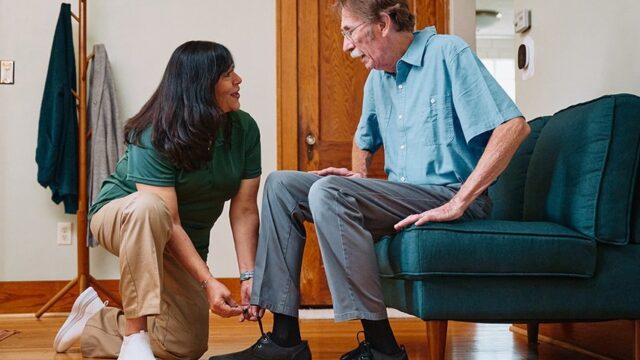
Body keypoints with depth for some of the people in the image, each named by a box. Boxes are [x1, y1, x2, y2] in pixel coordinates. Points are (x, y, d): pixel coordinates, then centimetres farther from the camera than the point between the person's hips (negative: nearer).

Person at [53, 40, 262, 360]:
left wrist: (249, 276, -23)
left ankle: (94, 320, 22)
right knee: (149, 207, -43)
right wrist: (208, 282, -38)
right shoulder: (155, 138, -26)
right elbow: (169, 222, -31)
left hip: (187, 242, 5)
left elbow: (244, 210, -14)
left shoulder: (244, 129, -13)